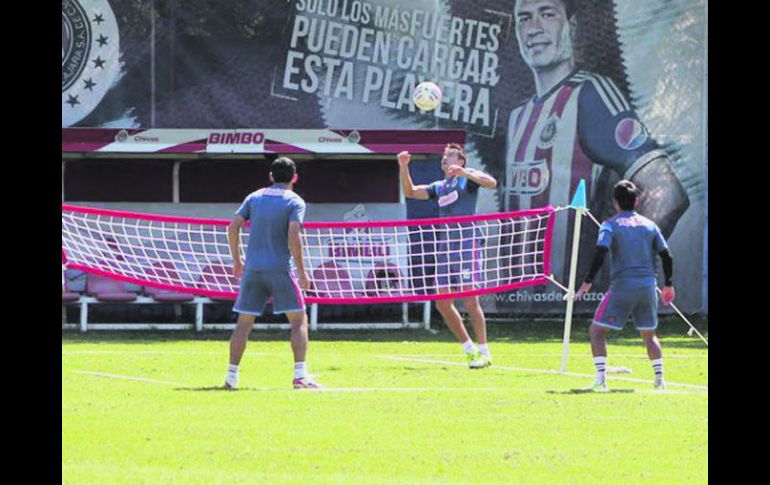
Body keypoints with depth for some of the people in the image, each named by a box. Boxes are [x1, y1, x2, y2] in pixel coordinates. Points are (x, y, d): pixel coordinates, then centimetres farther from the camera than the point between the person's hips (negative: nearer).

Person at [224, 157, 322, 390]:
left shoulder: (254, 198, 11)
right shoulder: (294, 202, -2)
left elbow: (233, 227, 6)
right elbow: (293, 237, -14)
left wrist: (236, 260, 15)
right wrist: (302, 272, -9)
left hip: (252, 268, 4)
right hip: (280, 269, -4)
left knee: (244, 322, 10)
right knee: (299, 320, 3)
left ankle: (231, 376, 7)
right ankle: (300, 375, -9)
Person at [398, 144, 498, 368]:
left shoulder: (467, 177, 4)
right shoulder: (439, 187, 23)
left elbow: (491, 183, -12)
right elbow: (410, 192, 19)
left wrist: (465, 173, -25)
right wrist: (404, 168, 6)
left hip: (467, 243, -7)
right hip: (444, 246, 7)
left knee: (470, 300, -12)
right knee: (443, 303, 3)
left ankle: (484, 352, -7)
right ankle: (470, 349, 13)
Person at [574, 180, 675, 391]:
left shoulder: (611, 225, -1)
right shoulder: (649, 225, 11)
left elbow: (600, 254, -14)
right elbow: (666, 257, 10)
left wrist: (587, 283, -8)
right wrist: (668, 285, 21)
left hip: (622, 286, -4)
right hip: (648, 286, 4)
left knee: (597, 331, 4)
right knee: (649, 334, 19)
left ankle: (601, 380, -9)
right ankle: (660, 379, 10)